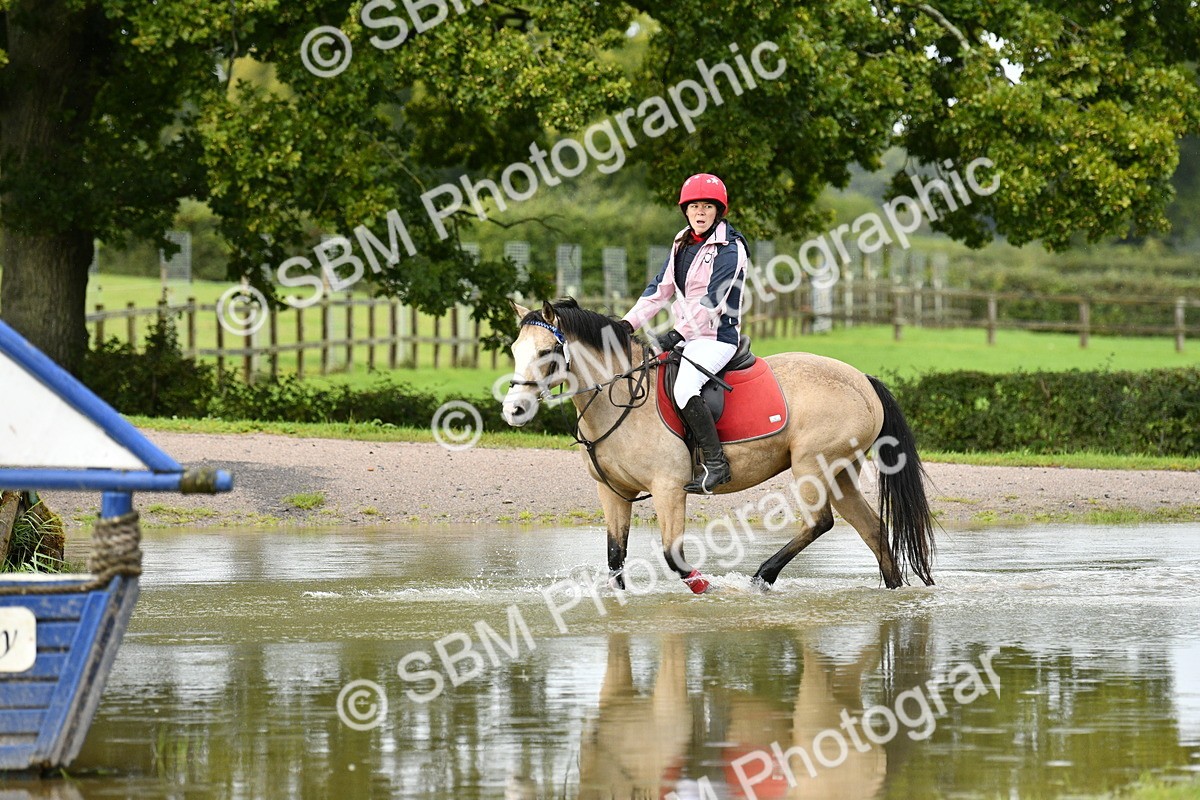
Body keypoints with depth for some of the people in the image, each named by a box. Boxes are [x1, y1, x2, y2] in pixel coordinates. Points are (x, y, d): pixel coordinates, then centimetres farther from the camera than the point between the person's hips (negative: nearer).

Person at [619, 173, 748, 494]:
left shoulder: (729, 249, -11)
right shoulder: (682, 245, 14)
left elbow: (713, 301, -18)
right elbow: (660, 289, 13)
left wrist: (678, 334, -20)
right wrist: (628, 323, 3)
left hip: (716, 337, -9)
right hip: (686, 334, 9)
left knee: (684, 389, -30)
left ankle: (716, 463, -25)